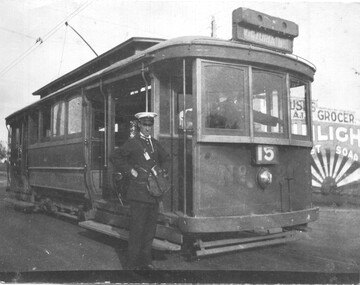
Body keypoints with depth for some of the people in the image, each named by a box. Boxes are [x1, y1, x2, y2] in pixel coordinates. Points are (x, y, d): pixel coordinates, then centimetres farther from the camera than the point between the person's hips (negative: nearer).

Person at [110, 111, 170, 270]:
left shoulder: (155, 143, 14)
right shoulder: (132, 143, -4)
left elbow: (165, 158, 30)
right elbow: (115, 158, -3)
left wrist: (163, 170, 13)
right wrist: (130, 170, -9)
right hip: (139, 194, -6)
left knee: (150, 229, 12)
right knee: (137, 229, -3)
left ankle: (145, 260, 25)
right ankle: (132, 264, 8)